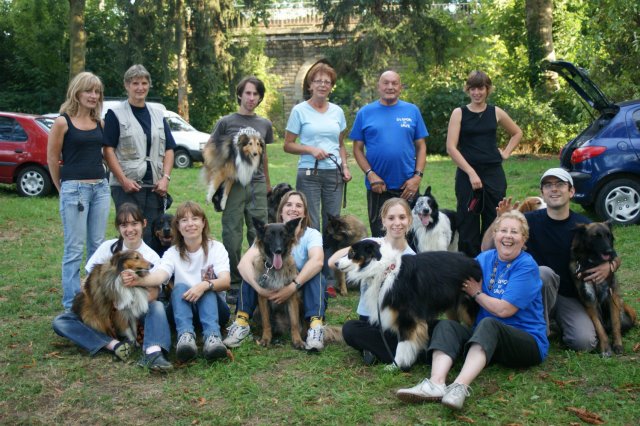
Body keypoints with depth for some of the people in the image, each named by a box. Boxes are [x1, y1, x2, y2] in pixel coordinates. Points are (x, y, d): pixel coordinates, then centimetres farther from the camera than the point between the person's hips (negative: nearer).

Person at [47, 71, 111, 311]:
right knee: (74, 249, -1)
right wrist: (63, 188, 6)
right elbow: (52, 158, -1)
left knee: (98, 245, 12)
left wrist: (99, 179, 13)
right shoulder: (63, 122, -6)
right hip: (74, 188, -5)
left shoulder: (100, 123, 9)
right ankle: (71, 304, 7)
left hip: (100, 187, 5)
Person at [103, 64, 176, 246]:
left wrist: (165, 178, 0)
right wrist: (124, 180, -13)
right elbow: (108, 149, -5)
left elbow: (168, 149, 13)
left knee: (153, 237, 5)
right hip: (127, 187, -4)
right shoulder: (115, 114, 1)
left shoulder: (158, 114, 15)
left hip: (155, 187, 4)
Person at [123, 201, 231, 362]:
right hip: (184, 306, 1)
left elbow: (225, 281, -19)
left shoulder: (216, 248, -4)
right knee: (180, 287, -29)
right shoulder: (173, 253, 0)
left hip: (213, 305, -1)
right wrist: (139, 280, -44)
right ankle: (186, 336, -49)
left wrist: (205, 285, -41)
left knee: (207, 289, -32)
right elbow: (159, 276, -22)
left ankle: (212, 337, -51)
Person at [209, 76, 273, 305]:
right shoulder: (226, 122, 1)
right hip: (234, 185, -3)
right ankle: (233, 286, 12)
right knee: (232, 238, 0)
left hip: (257, 185, 3)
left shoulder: (264, 124, 12)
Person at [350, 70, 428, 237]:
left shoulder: (412, 111, 5)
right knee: (379, 235, 9)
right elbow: (358, 149, 2)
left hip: (407, 186, 1)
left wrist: (417, 176, -6)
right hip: (377, 186, 0)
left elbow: (421, 147, 5)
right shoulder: (365, 112, 3)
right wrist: (371, 174, -10)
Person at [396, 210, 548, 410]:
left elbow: (504, 310, -16)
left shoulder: (527, 266, -9)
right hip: (488, 338, 6)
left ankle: (460, 387, -54)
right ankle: (436, 384, -43)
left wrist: (477, 293, -1)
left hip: (528, 342, -6)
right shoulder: (485, 258, 11)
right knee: (446, 325, -17)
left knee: (488, 324, -35)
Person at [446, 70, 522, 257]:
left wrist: (506, 152, 9)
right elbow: (451, 147, -7)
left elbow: (517, 133, 25)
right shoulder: (459, 113, 2)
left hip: (494, 173, 2)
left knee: (493, 223, 4)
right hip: (466, 174, -2)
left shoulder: (496, 113, 8)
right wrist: (471, 173, -13)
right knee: (467, 223, -1)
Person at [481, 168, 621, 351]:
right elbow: (487, 248, -10)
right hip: (538, 293, -1)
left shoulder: (584, 226, -4)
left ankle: (560, 323, 10)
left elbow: (615, 258, 10)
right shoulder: (530, 220, -7)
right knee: (544, 272, -33)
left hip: (571, 297, 1)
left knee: (584, 342, -24)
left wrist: (609, 266, -15)